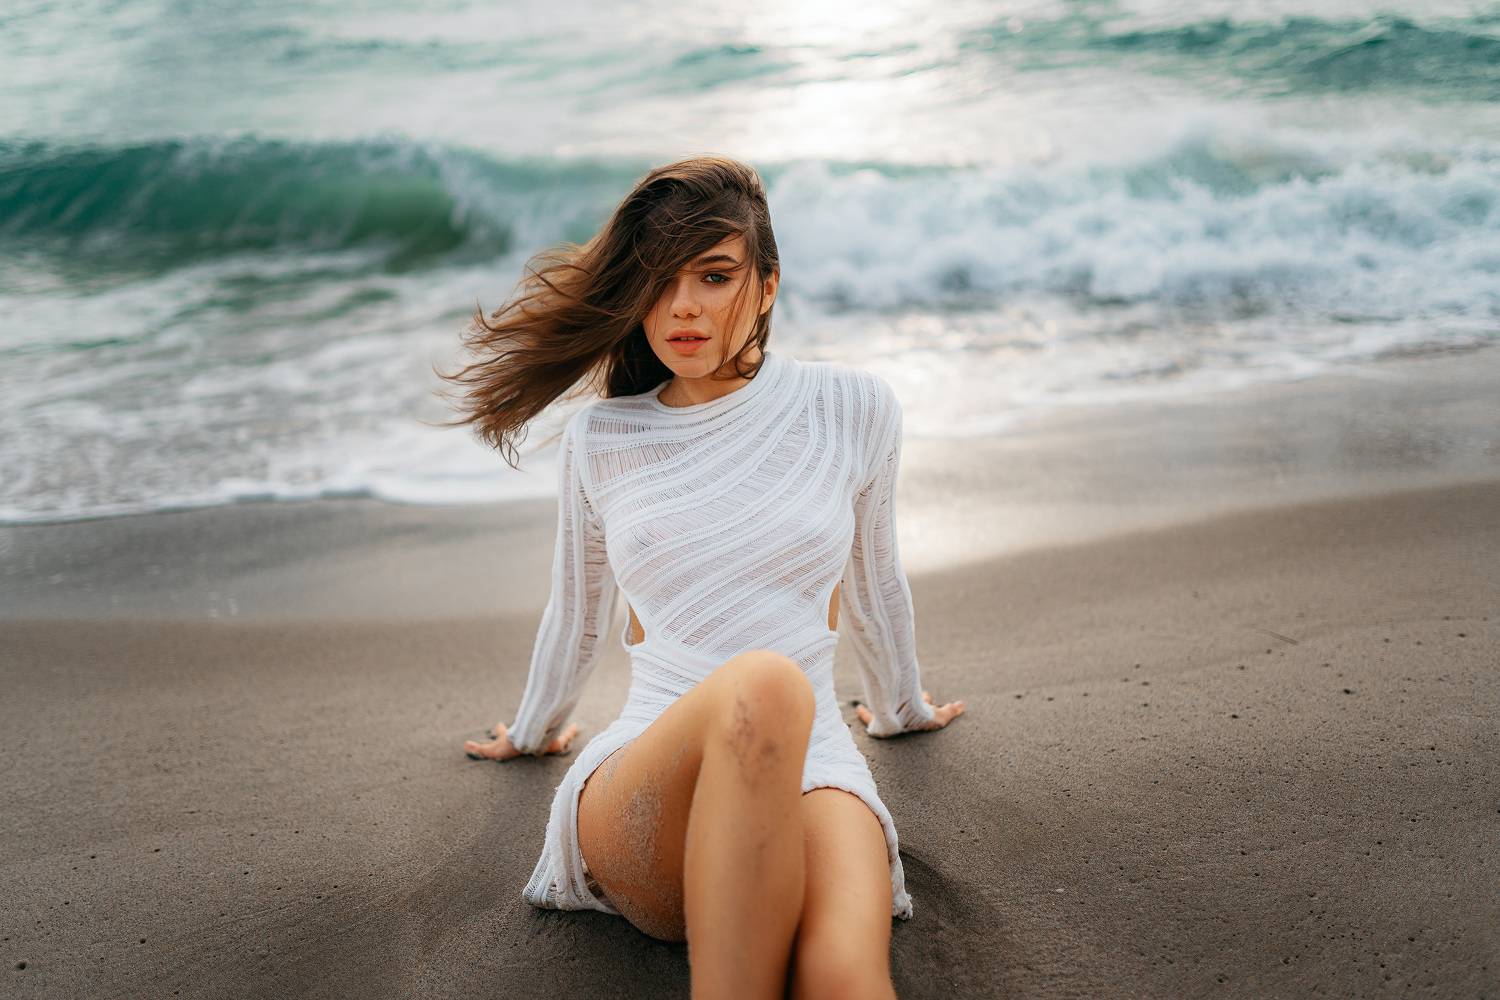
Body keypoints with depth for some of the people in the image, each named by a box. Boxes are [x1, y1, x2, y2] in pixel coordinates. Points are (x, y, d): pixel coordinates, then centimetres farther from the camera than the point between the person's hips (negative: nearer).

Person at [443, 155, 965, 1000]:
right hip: (640, 787, 1)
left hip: (810, 770, -1)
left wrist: (900, 708, 36)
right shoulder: (600, 439, 9)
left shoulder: (855, 410, 6)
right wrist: (533, 731, 40)